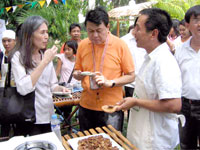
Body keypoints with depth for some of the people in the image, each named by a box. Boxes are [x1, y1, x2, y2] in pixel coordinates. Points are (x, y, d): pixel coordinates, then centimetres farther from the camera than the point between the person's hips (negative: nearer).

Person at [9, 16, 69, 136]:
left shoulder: (46, 55, 7)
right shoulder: (18, 57, -11)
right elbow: (23, 89, -25)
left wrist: (60, 88, -9)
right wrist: (44, 62, -24)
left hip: (48, 116, 6)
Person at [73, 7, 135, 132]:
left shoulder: (120, 45, -9)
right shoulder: (83, 45, 1)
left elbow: (131, 76, -6)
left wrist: (110, 82, -20)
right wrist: (78, 75, -11)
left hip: (112, 109, -3)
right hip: (86, 107, 4)